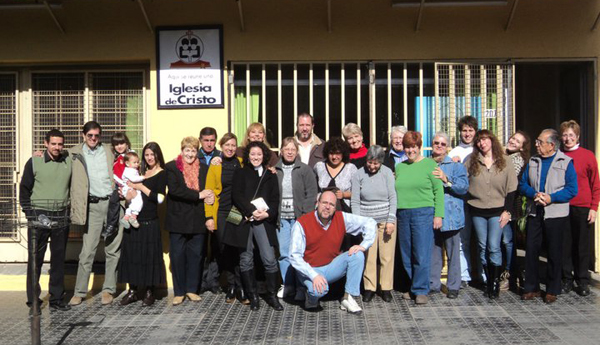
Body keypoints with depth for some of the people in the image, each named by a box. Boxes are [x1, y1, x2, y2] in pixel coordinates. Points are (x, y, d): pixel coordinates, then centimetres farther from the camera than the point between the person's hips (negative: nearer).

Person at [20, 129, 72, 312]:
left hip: (61, 217, 2)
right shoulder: (34, 162, -1)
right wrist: (29, 212, -3)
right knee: (35, 259, 2)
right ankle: (33, 300, 12)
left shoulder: (70, 161, 4)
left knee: (59, 259, 8)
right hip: (39, 216, -2)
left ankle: (56, 298, 16)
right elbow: (24, 189, 3)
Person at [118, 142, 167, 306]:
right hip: (134, 219, 5)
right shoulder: (140, 173, 14)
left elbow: (160, 198, -13)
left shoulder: (162, 174, -2)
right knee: (131, 253, 6)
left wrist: (141, 187, -12)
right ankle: (132, 290, 16)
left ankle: (149, 291, 11)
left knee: (150, 254, 0)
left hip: (150, 222, -5)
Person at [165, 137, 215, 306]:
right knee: (177, 255, 2)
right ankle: (179, 292, 13)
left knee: (196, 254, 6)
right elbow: (174, 190, -15)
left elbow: (209, 189, 14)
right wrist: (198, 195, -16)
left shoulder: (203, 169, 11)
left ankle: (192, 289, 19)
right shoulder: (171, 167, -1)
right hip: (178, 220, -3)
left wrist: (209, 197, -10)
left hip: (197, 220, 3)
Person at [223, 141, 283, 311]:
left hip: (263, 221, 0)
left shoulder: (270, 175, 15)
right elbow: (236, 195, -1)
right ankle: (253, 296, 13)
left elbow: (275, 199, 9)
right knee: (246, 260, 2)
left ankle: (272, 295, 7)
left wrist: (268, 213, -10)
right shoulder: (240, 173, 11)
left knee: (269, 259, -7)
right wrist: (252, 211, -12)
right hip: (244, 221, 0)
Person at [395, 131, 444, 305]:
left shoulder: (430, 164, 1)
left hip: (423, 213, -5)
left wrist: (438, 214, -9)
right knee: (407, 255, 8)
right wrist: (393, 214, 10)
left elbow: (438, 191, -2)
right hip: (402, 215, 5)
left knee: (421, 255, -5)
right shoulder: (399, 167, 15)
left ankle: (421, 290, 5)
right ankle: (412, 287, 21)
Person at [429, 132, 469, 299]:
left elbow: (464, 187, -10)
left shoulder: (455, 165, 4)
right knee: (433, 252, 9)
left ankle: (453, 286, 11)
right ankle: (433, 284, 20)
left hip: (450, 215, -3)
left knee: (452, 253, 1)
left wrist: (446, 180, -21)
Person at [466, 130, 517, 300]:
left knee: (494, 247, -8)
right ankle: (489, 281, 18)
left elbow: (511, 188, 0)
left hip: (497, 210, -2)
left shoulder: (505, 161, 0)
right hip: (477, 210, 2)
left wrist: (507, 210, -4)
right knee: (483, 247, 7)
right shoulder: (471, 161, 3)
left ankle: (495, 283, 4)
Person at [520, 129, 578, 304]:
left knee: (554, 253, 7)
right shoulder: (532, 161, 9)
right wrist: (534, 194, -12)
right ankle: (531, 288, 16)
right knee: (531, 250, 4)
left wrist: (551, 197, -17)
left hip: (556, 215, -3)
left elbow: (572, 189, -7)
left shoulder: (566, 162, -3)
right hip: (534, 213, 3)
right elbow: (522, 184, 7)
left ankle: (552, 291, 19)